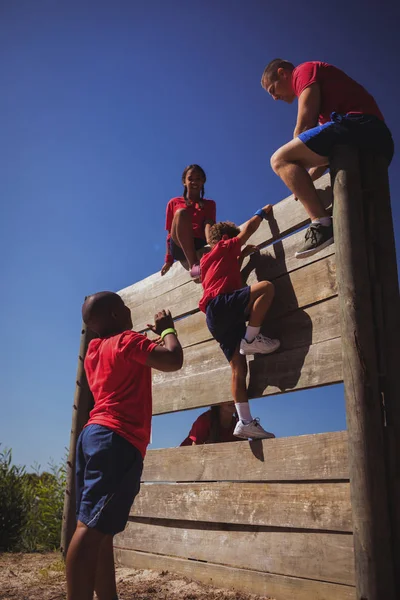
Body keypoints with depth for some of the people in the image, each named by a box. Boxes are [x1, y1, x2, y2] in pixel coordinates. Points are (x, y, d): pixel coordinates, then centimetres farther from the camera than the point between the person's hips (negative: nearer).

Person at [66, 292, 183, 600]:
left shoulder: (95, 349, 21)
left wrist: (153, 334, 34)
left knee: (100, 529, 7)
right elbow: (173, 360, -13)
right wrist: (167, 328, 5)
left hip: (95, 434, 9)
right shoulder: (127, 340, -4)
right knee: (92, 527, -15)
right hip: (117, 439, -9)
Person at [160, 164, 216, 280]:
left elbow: (208, 224, 1)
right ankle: (193, 265, -42)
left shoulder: (209, 204, 22)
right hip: (178, 247, -2)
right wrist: (169, 259, 5)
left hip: (200, 245, 3)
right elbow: (170, 232, 15)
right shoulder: (174, 203, 21)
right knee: (181, 213, -28)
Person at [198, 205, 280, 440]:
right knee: (266, 287, -23)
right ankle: (251, 339, -21)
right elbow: (249, 228, 15)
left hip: (215, 318, 8)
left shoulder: (208, 261, 34)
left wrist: (241, 256, 42)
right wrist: (263, 212, 32)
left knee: (239, 367, -2)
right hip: (222, 304, -8)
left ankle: (245, 421, -9)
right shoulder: (224, 247, 14)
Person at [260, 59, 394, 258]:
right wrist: (302, 183, 19)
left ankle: (321, 223, -24)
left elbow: (304, 124, -3)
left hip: (355, 124, -10)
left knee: (280, 159, -11)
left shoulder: (305, 70, 10)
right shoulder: (319, 89, 37)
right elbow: (323, 149, 29)